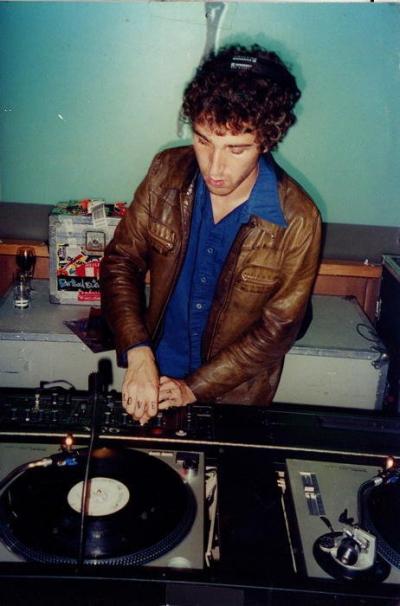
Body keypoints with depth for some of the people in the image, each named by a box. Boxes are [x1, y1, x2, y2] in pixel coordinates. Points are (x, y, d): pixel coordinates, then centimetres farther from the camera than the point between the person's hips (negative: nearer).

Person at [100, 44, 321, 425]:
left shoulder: (296, 221, -23)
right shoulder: (167, 173, -14)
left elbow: (277, 330, -16)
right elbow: (121, 261, -8)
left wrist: (195, 389, -18)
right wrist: (137, 353, -21)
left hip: (234, 396, -2)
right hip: (155, 371, 3)